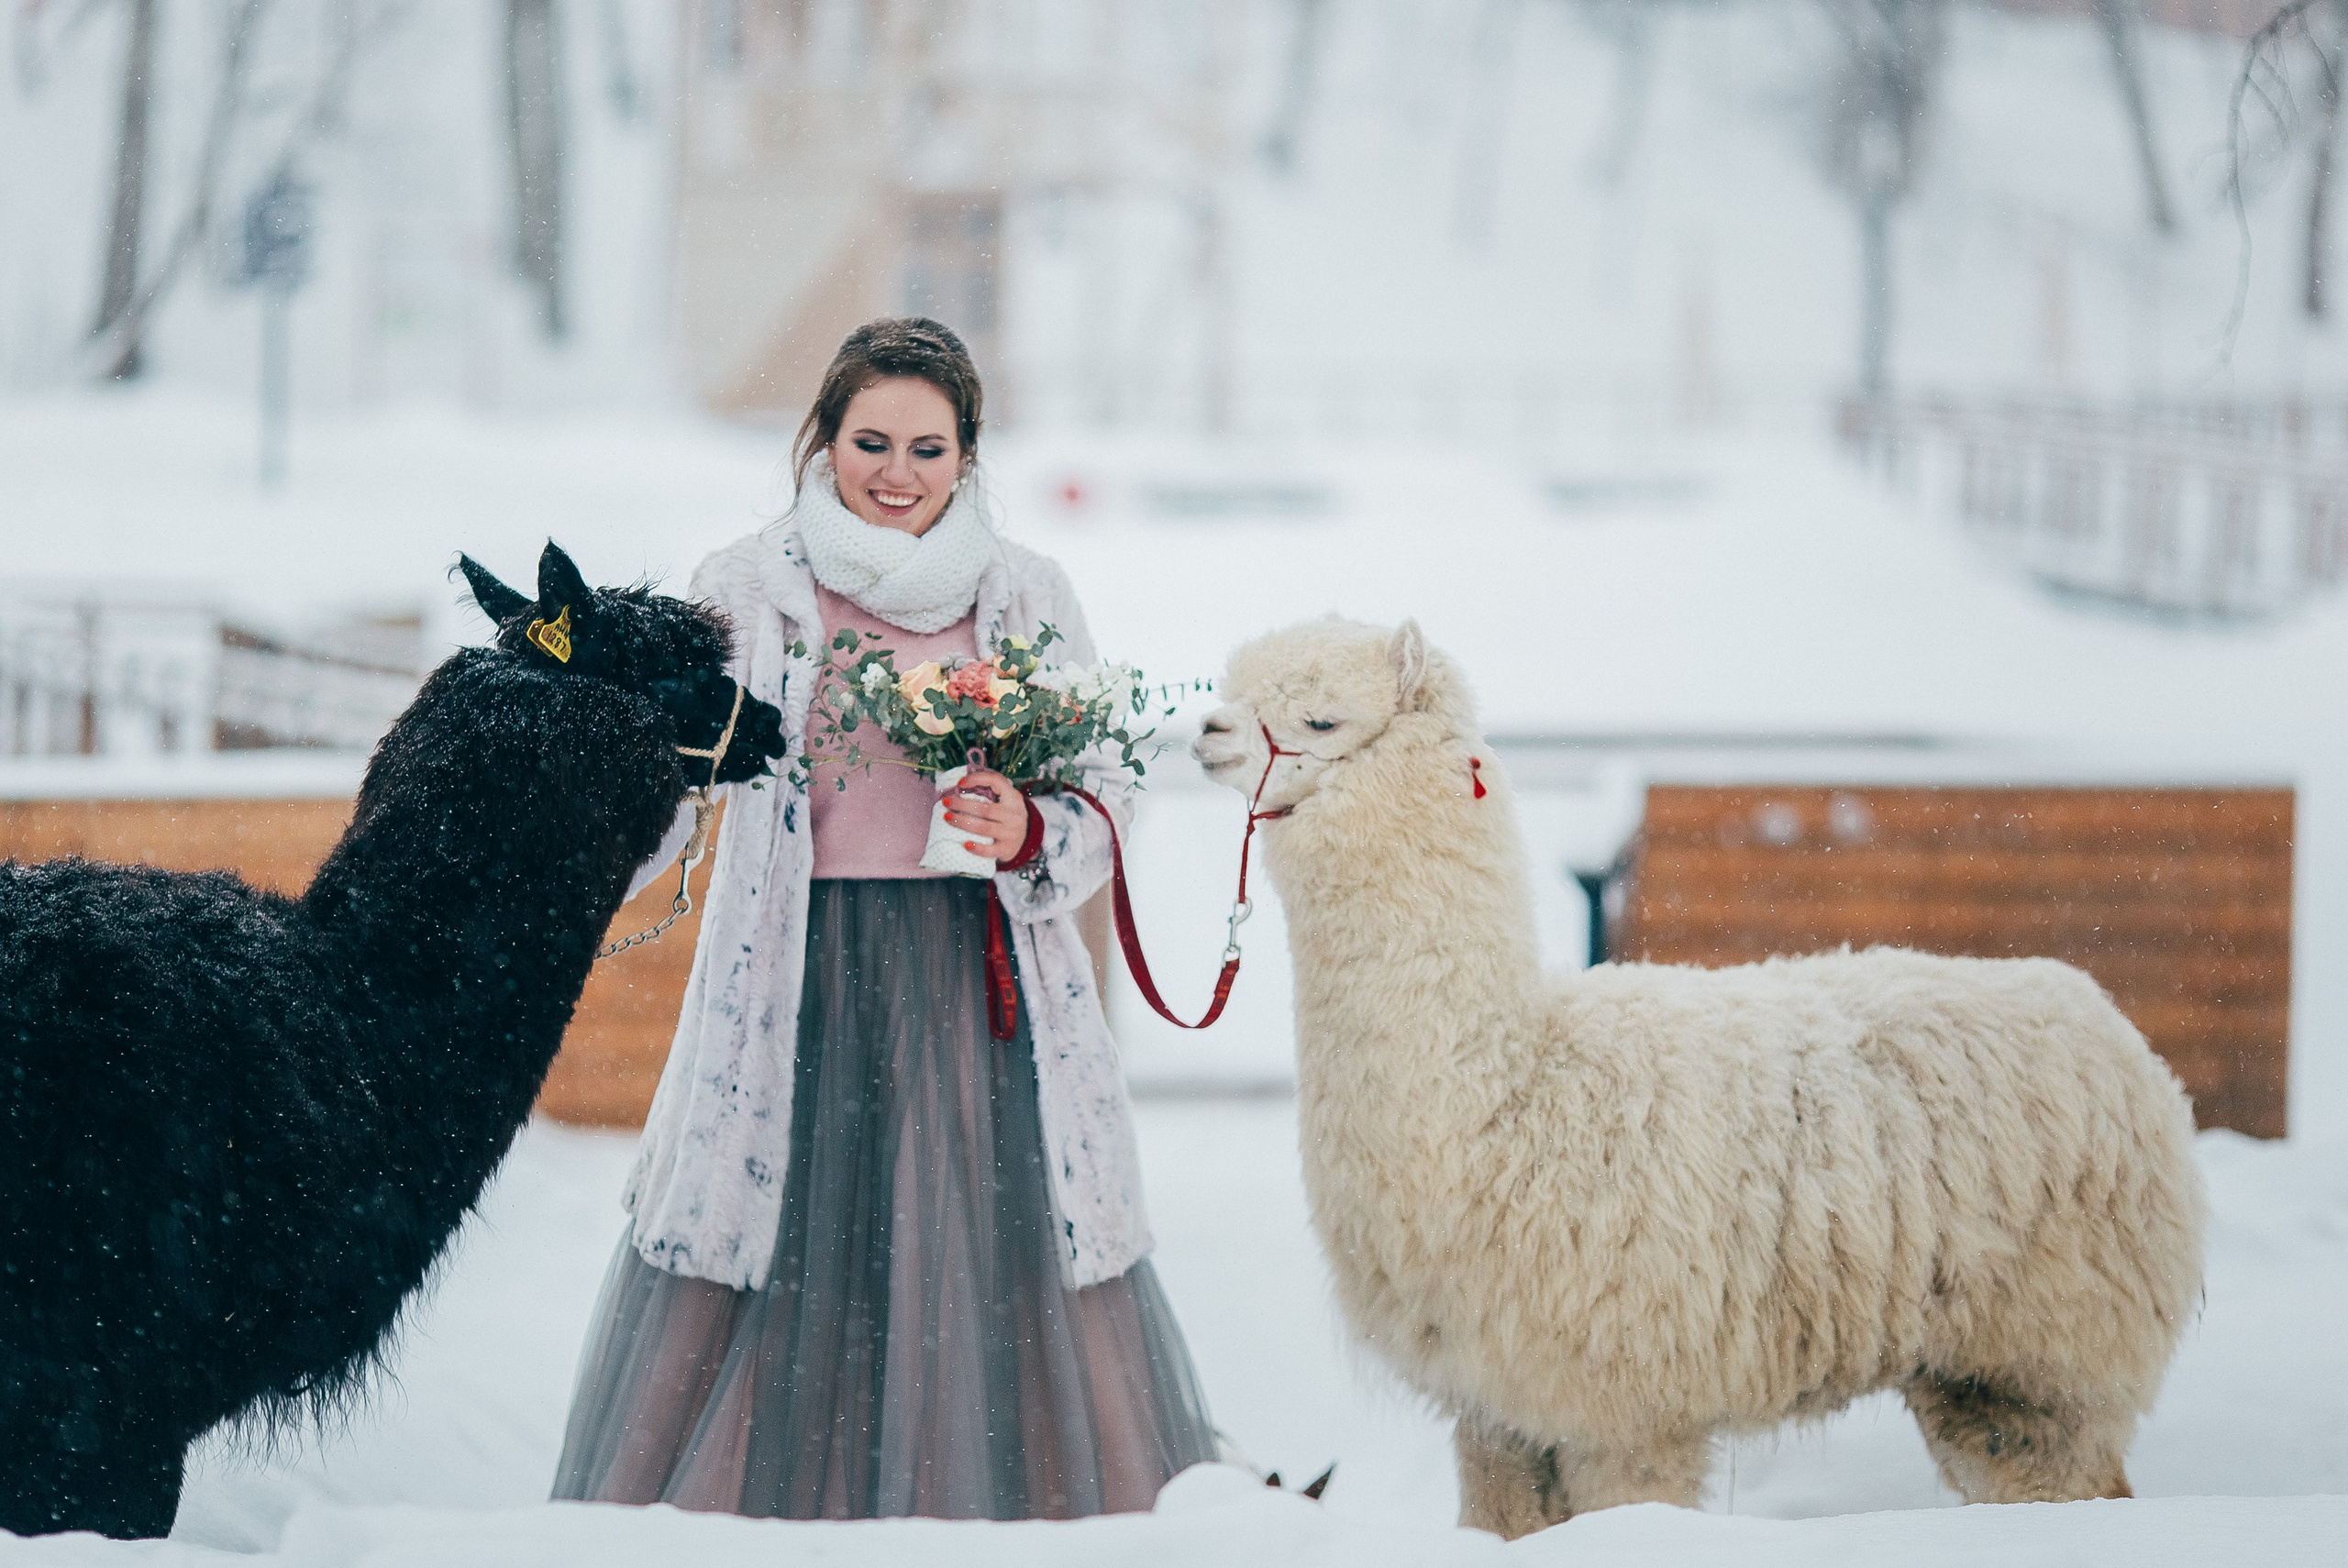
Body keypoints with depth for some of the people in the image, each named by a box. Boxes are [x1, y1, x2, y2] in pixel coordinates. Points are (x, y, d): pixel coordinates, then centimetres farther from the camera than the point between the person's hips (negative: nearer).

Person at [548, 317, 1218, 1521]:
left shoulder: (1028, 596, 8)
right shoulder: (747, 588, 5)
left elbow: (1104, 801, 7)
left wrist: (1027, 836, -13)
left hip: (980, 988, 1)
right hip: (799, 983, -1)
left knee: (1000, 1276, -2)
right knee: (785, 1278, -1)